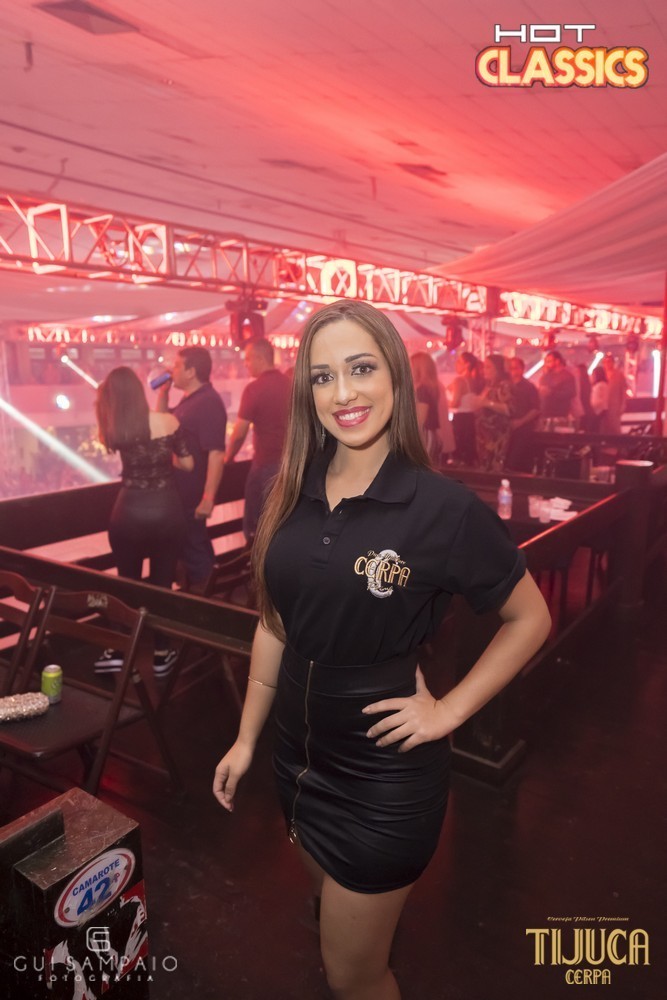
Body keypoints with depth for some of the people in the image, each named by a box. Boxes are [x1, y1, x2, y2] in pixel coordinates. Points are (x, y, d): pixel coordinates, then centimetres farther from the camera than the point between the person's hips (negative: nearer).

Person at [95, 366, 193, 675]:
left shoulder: (113, 429, -2)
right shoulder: (168, 421, -9)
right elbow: (187, 465, 0)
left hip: (128, 513, 2)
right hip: (166, 511, -1)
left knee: (127, 581, 17)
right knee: (162, 583, 11)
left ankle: (121, 650, 23)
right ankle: (160, 654, 20)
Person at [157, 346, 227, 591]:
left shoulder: (209, 403, -21)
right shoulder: (189, 398, 10)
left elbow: (216, 453, -27)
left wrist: (208, 498, -30)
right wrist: (163, 391, 10)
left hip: (193, 494, -10)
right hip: (181, 490, 10)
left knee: (194, 546, 2)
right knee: (186, 543, 20)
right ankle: (192, 587, 34)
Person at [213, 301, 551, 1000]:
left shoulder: (442, 507, -19)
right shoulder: (293, 495, -5)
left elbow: (530, 618, -7)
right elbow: (275, 627, 5)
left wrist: (448, 710, -13)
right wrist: (246, 738, 9)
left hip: (384, 771, -5)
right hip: (298, 753, 6)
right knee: (332, 906, 31)